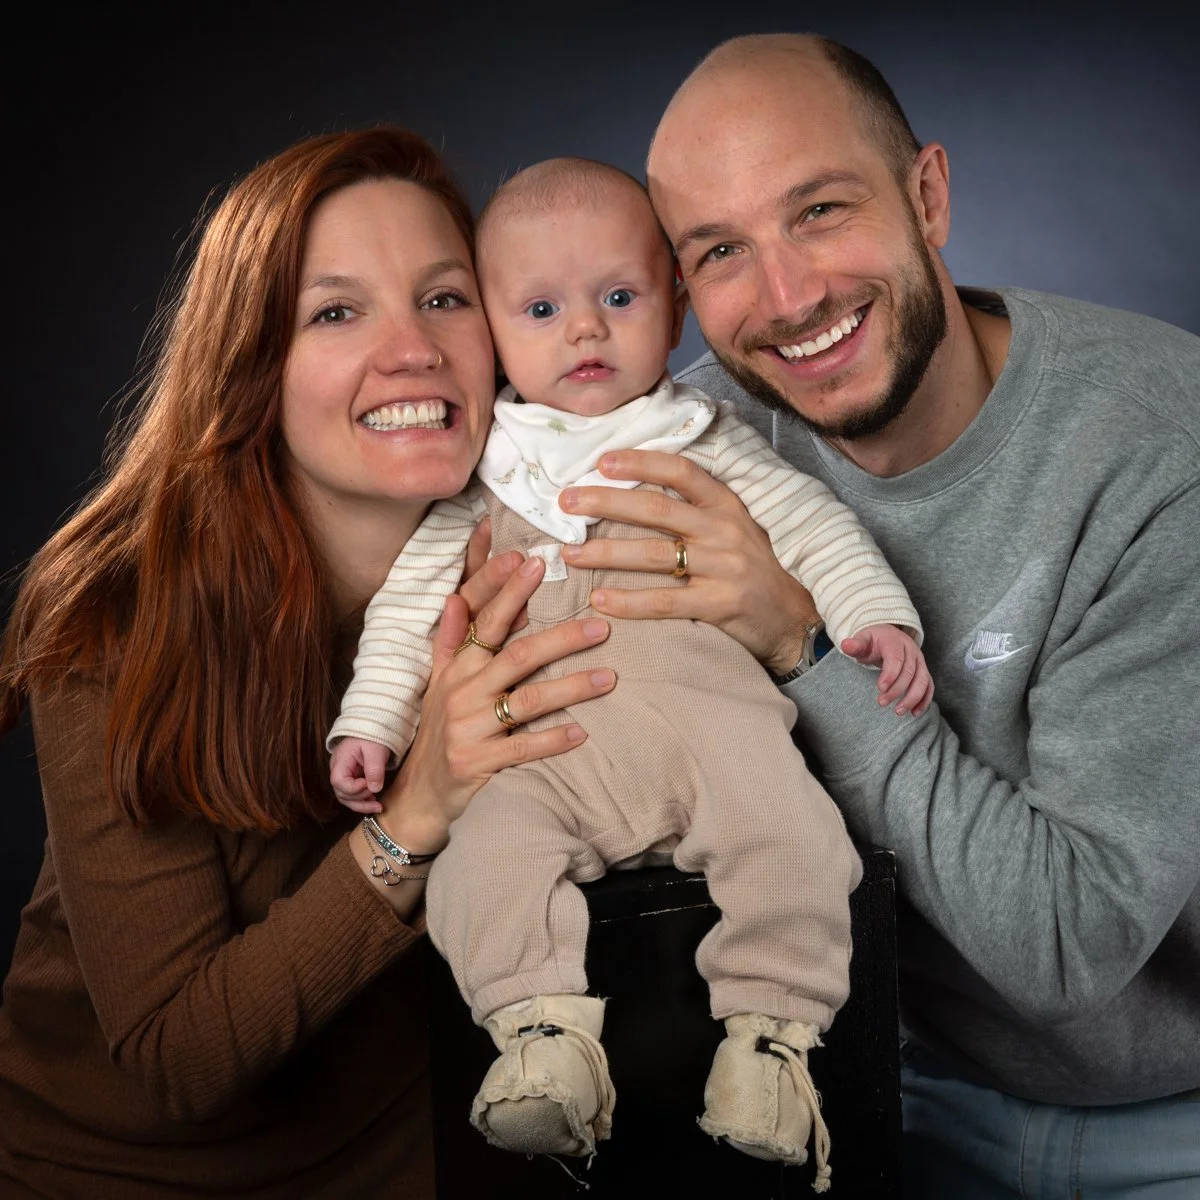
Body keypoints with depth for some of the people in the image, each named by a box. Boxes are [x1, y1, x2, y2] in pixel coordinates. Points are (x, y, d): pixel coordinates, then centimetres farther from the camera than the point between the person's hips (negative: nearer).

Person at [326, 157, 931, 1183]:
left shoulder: (704, 443, 18)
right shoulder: (483, 471, 18)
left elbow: (812, 522, 16)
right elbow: (412, 598, 18)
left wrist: (878, 614, 0)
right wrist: (372, 720, 9)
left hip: (707, 718, 0)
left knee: (788, 829, -25)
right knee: (485, 848, -26)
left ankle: (772, 1031, -14)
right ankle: (546, 1029, -21)